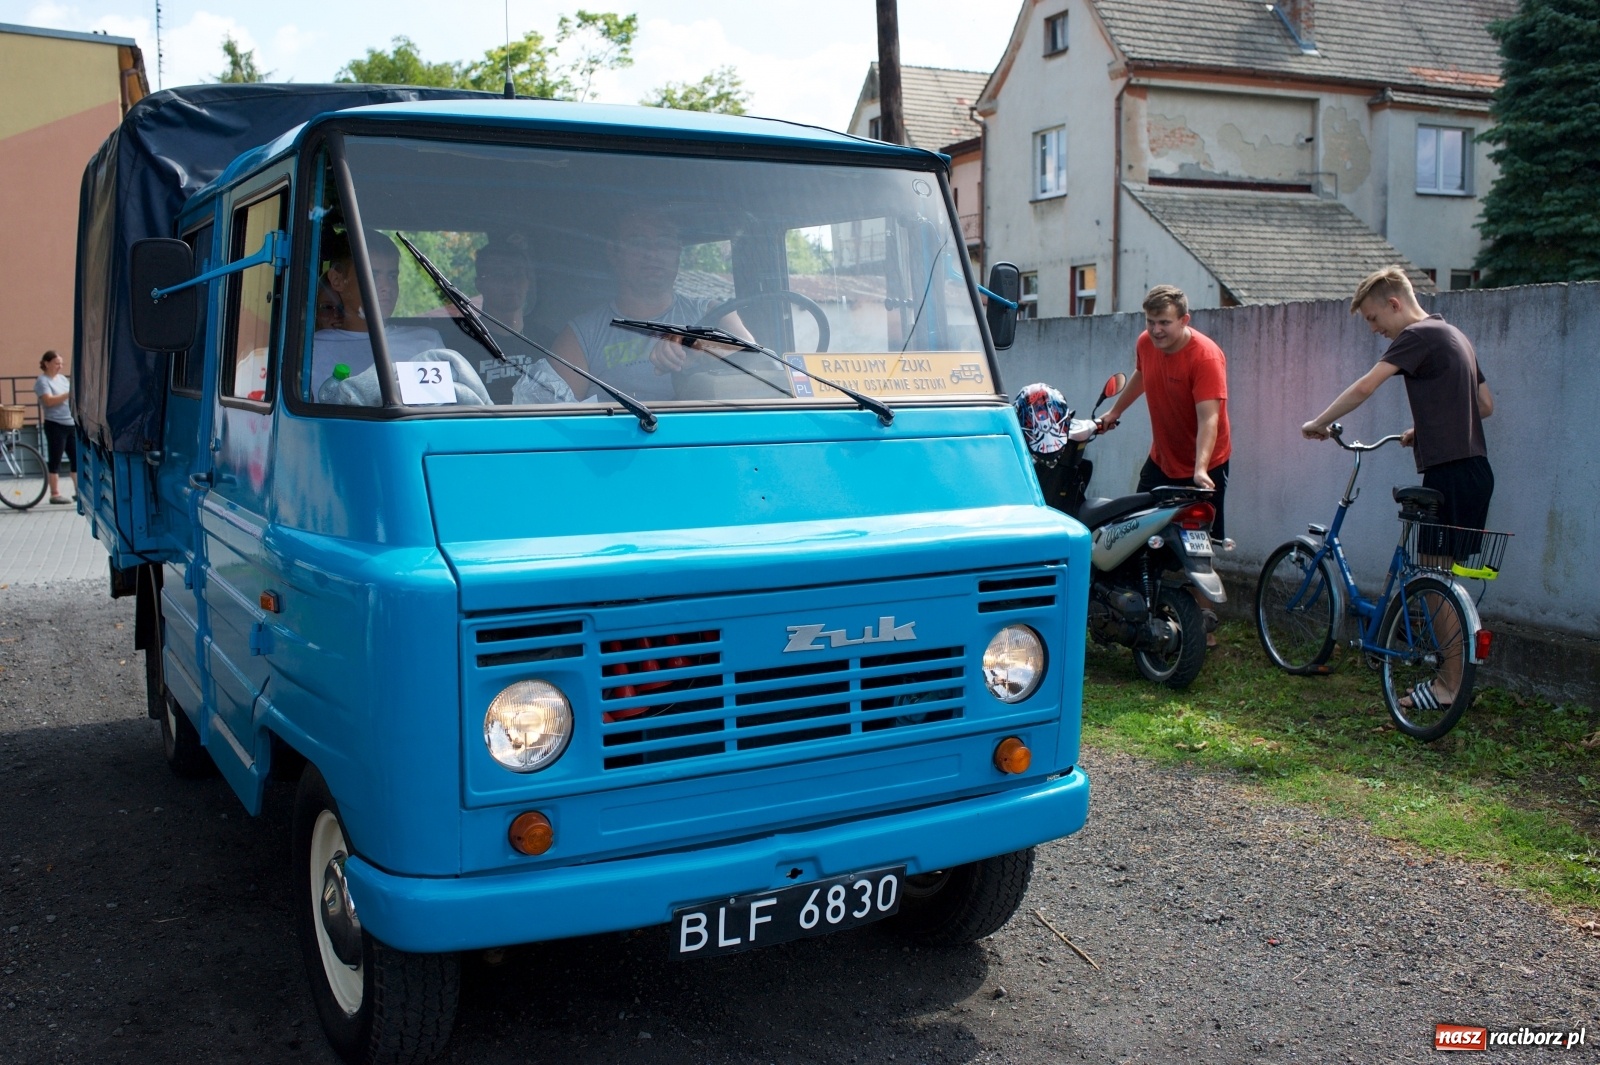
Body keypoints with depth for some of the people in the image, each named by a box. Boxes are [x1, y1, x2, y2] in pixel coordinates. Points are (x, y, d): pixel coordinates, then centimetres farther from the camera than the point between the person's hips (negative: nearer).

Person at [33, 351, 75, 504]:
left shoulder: (62, 378, 15)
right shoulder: (42, 381, -6)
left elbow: (72, 397, 21)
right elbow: (49, 401, -20)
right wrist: (69, 394, -22)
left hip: (71, 424, 7)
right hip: (55, 425, -7)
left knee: (76, 458, 7)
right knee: (55, 460, -3)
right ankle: (55, 494, 1)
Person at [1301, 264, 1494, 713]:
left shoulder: (1419, 335, -10)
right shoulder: (1454, 335, 20)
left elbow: (1363, 388, -20)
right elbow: (1485, 404, 23)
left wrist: (1318, 423, -9)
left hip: (1450, 473, -10)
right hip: (1473, 469, 10)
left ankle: (1450, 686, 0)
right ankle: (1452, 676, 19)